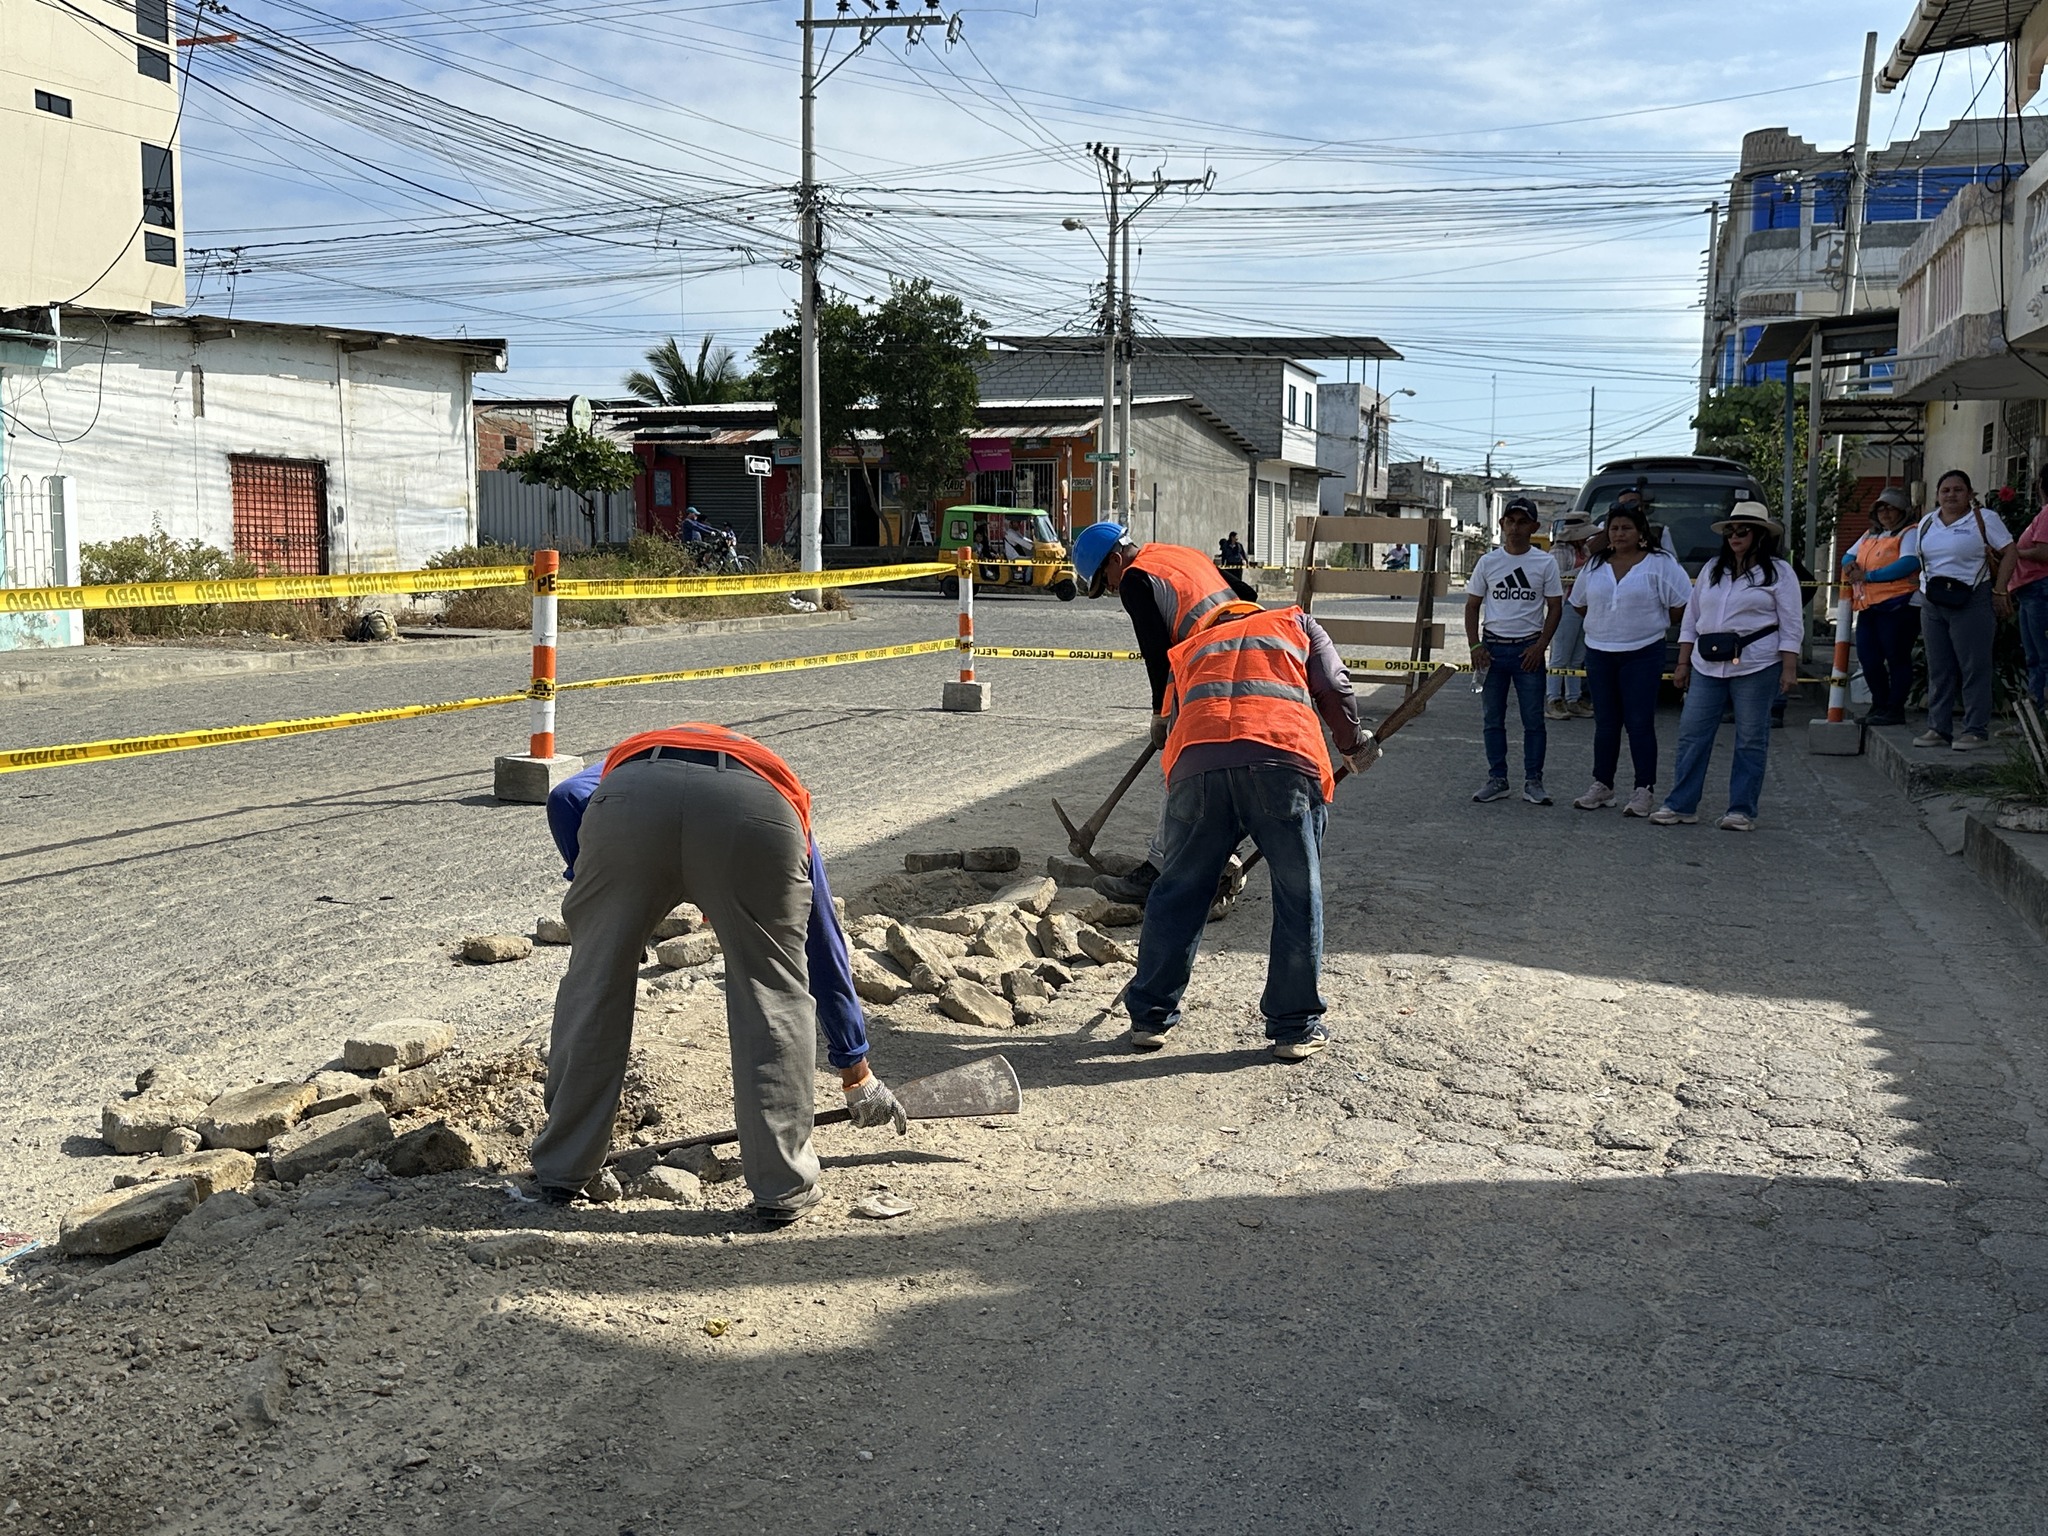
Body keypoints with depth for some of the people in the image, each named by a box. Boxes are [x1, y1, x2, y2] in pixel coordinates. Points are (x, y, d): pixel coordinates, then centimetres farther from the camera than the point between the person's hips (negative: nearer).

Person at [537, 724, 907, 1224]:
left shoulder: (626, 758, 45)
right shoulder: (784, 792, 43)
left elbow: (565, 799, 18)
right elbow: (825, 947, 46)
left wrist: (594, 893, 29)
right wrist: (857, 1072, 54)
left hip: (631, 802, 0)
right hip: (754, 810, 0)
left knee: (594, 984, 18)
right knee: (773, 993, 17)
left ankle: (561, 1167, 28)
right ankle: (783, 1186, 19)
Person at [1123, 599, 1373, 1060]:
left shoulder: (1186, 650, 36)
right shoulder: (1295, 624, 32)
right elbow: (1334, 689, 15)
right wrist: (1355, 746, 32)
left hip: (1195, 762, 2)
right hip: (1285, 760, -2)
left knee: (1177, 893, 14)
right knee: (1299, 897, 10)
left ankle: (1150, 1017, 20)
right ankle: (1296, 1027, 14)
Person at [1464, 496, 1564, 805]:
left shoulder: (1545, 563, 1)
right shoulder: (1488, 562, 4)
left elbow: (1555, 607, 4)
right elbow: (1472, 606, 8)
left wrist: (1540, 646, -7)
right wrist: (1475, 646, -3)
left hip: (1528, 649, -1)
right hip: (1493, 648, 2)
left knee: (1533, 719, 1)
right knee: (1493, 719, 6)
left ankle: (1533, 782, 8)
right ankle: (1497, 780, 14)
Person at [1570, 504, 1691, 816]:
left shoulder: (1660, 565, -5)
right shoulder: (1595, 566, 9)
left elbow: (1681, 605, -4)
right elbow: (1579, 604, 20)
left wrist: (1651, 624, 3)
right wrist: (1608, 625, 13)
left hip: (1642, 654, -4)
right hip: (1599, 653, 5)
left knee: (1640, 723, -4)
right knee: (1605, 723, 10)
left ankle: (1643, 791, 0)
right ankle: (1602, 786, 17)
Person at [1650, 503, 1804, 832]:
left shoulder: (1779, 572, 2)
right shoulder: (1711, 570, 15)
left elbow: (1791, 626, -2)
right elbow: (1691, 618, 17)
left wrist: (1789, 669, -9)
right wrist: (1683, 663, 12)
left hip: (1756, 667, -4)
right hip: (1707, 666, 4)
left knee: (1751, 740, 2)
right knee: (1692, 735, 1)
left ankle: (1742, 811, 8)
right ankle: (1681, 805, 7)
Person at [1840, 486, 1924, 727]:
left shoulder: (1909, 534, -4)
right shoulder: (1870, 536, 22)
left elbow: (1909, 563, -18)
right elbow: (1849, 555, 27)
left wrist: (1869, 575, -17)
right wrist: (1849, 565, 0)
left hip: (1898, 605, -8)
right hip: (1869, 606, 8)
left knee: (1897, 657, -3)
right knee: (1867, 657, 9)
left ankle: (1895, 709, 2)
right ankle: (1879, 705, 22)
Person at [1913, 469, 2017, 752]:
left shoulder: (1985, 520, -3)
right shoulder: (1926, 523, 13)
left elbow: (2008, 553, -5)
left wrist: (1999, 591, -11)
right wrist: (1925, 591, 10)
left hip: (1972, 602, -6)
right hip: (1932, 604, 6)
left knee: (1974, 668, -5)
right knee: (1938, 670, 9)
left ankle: (1977, 731, -3)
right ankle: (1938, 728, 14)